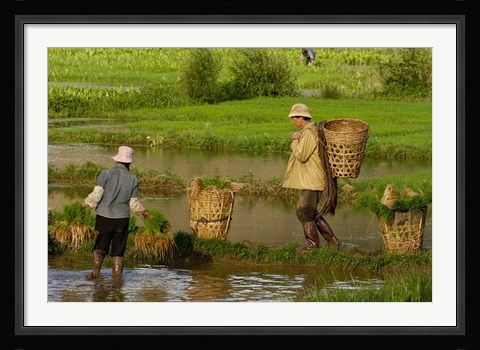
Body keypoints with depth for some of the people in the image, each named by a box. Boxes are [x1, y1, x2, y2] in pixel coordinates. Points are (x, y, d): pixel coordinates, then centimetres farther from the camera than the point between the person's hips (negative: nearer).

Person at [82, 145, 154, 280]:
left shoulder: (106, 174, -7)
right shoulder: (133, 179, 0)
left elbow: (96, 194, -12)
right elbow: (134, 204, 1)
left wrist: (87, 202, 7)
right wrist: (144, 212, 20)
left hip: (104, 217, -1)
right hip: (122, 218, 1)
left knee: (100, 247, 7)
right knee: (118, 251, 11)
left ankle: (96, 269, -18)